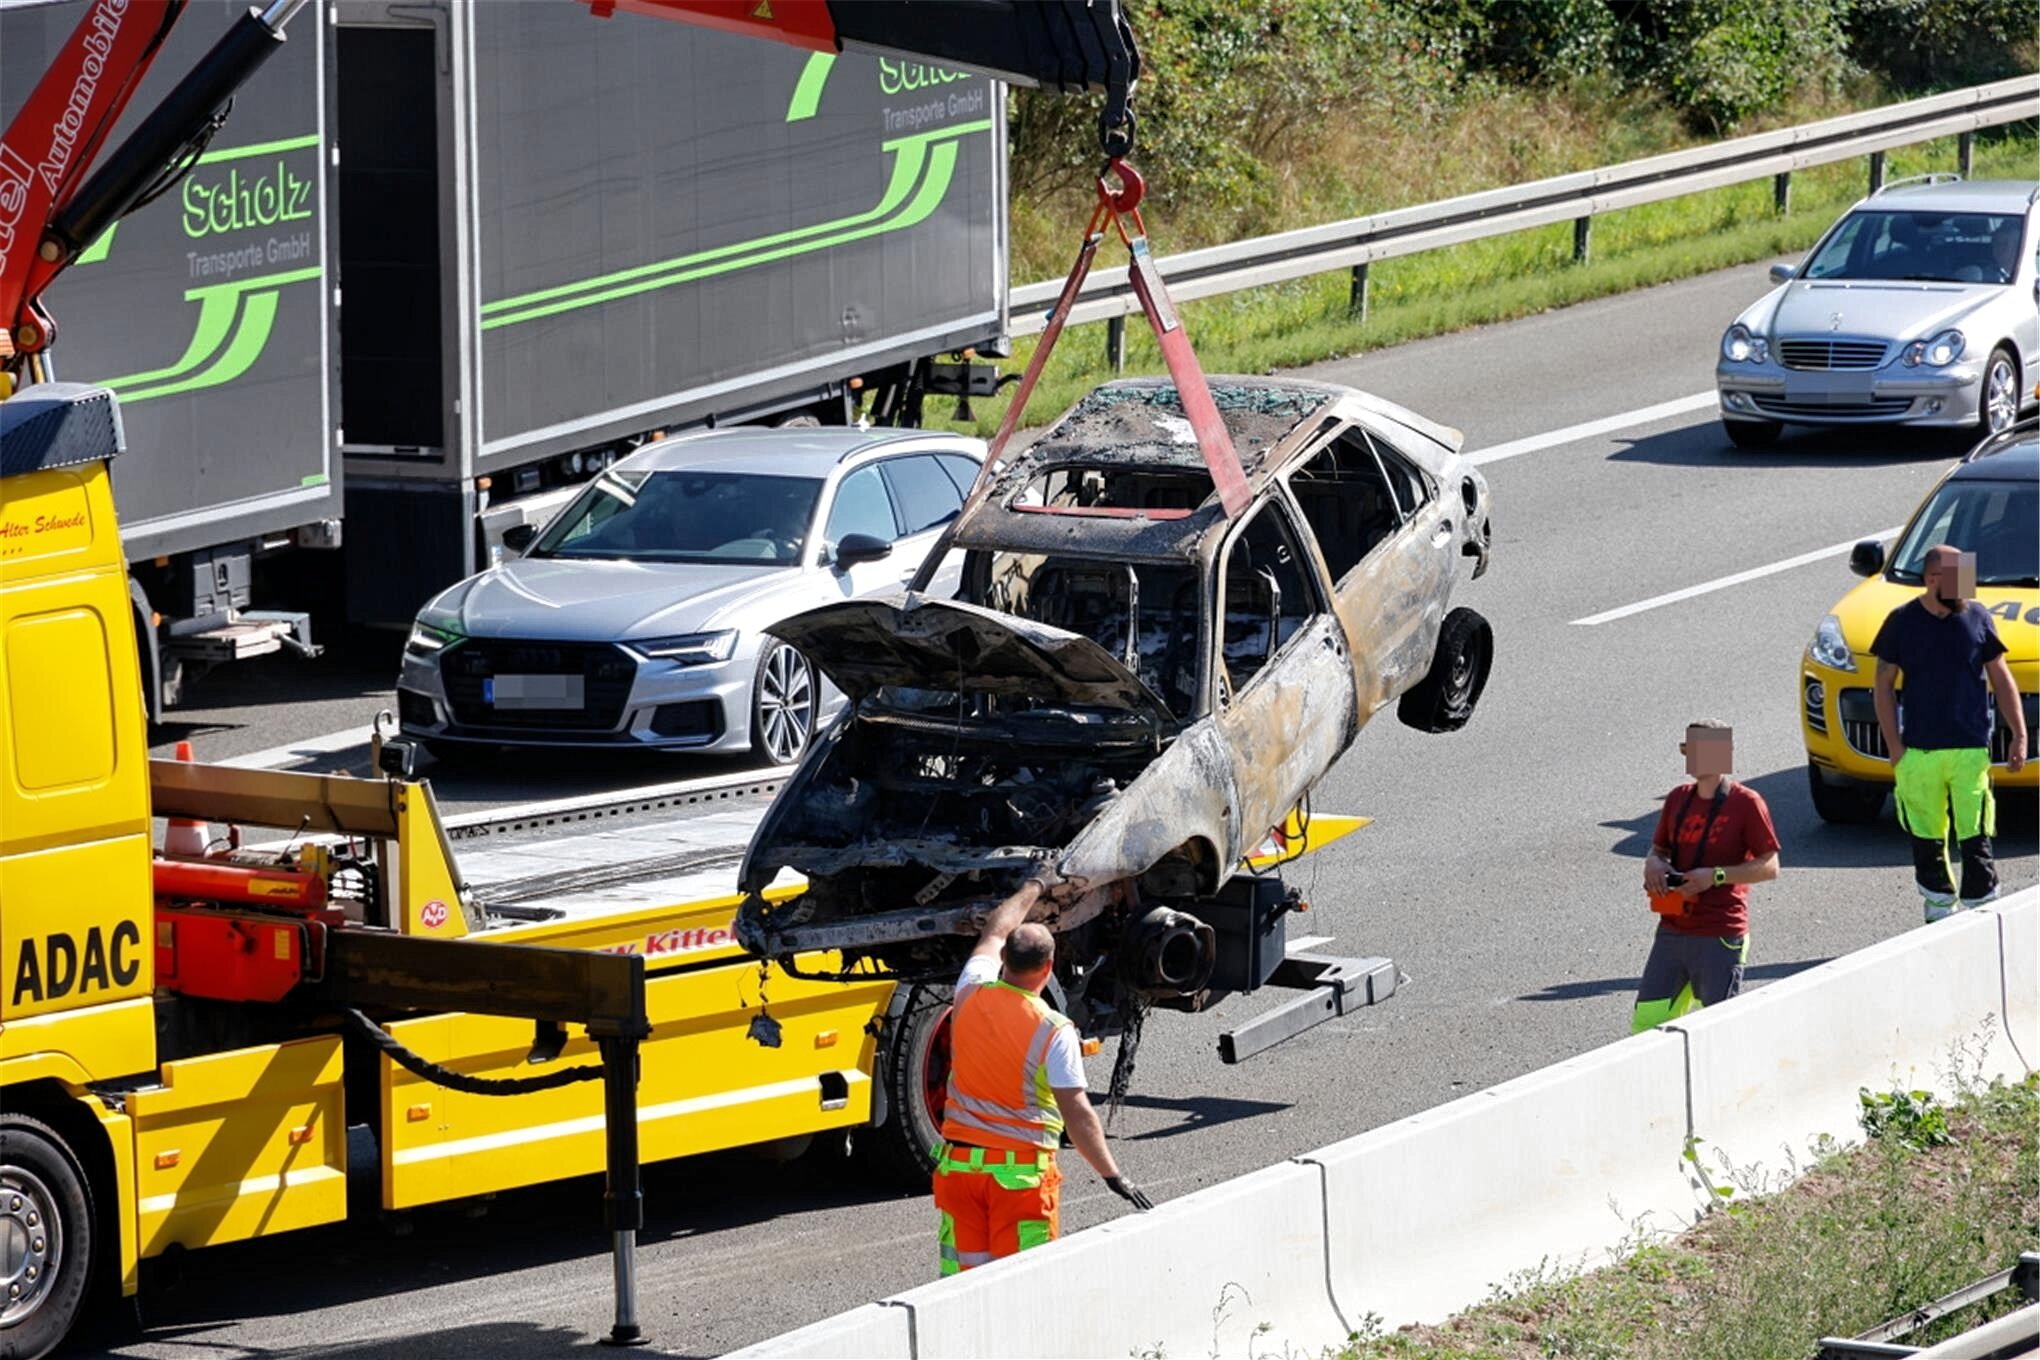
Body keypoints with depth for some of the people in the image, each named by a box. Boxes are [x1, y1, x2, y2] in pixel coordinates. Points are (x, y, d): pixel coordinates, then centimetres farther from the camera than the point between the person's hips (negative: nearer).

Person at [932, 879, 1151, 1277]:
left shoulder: (972, 997, -1)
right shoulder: (1054, 1031, -13)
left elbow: (994, 933, 20)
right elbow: (1078, 1114, -14)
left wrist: (1032, 889, 36)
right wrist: (1114, 1177, -7)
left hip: (957, 1164, 4)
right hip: (1021, 1170, -4)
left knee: (962, 1277, 8)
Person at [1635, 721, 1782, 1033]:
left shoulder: (1746, 803, -7)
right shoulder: (1678, 799, 12)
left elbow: (1769, 867, -8)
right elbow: (1659, 849, 22)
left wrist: (1716, 876, -19)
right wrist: (1654, 864, -2)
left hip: (1721, 937, -6)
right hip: (1672, 932, 6)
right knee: (1646, 1023, 2)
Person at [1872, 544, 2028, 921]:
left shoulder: (1977, 619, 3)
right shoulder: (1902, 622, 0)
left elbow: (2001, 679, 10)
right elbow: (1884, 684, 5)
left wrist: (2019, 735, 5)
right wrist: (1894, 746, -2)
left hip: (1970, 749, 0)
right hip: (1918, 751, 0)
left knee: (1975, 839, -6)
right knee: (1927, 839, 7)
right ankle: (1939, 908, 20)